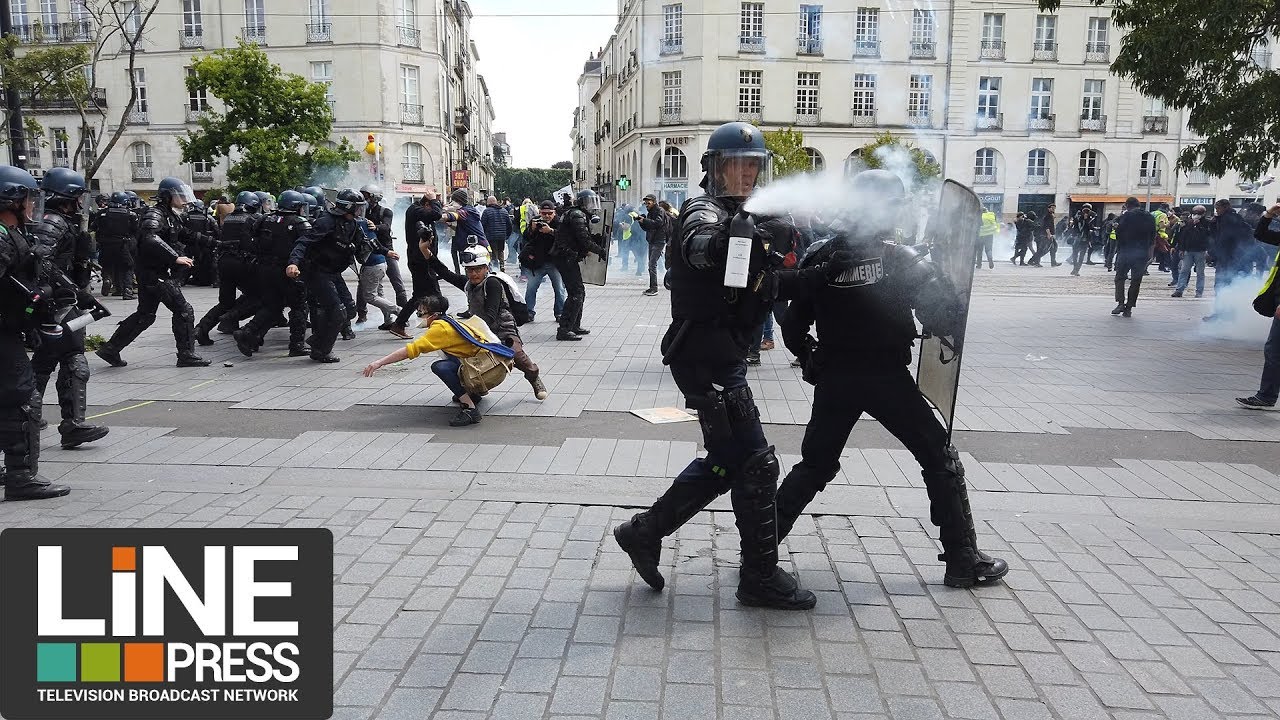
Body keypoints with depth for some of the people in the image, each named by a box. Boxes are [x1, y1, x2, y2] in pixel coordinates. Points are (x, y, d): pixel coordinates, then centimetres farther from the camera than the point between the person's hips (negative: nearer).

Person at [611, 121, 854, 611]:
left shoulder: (738, 218, 20)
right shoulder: (704, 211, -9)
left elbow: (768, 285, 18)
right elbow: (701, 248, -35)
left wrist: (826, 271, 9)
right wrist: (746, 229, -50)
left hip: (718, 359, 10)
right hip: (708, 360, -10)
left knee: (725, 462, 17)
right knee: (754, 464, -3)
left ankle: (644, 533, 26)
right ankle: (761, 577, 11)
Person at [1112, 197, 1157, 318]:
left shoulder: (1126, 216, -6)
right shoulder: (1150, 218, 9)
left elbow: (1118, 233, -8)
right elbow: (1153, 239, 10)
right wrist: (1150, 255, 13)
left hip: (1125, 251, -3)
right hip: (1142, 254, 3)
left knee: (1120, 277, 8)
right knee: (1136, 281, 6)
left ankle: (1120, 302, -8)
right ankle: (1128, 308, 6)